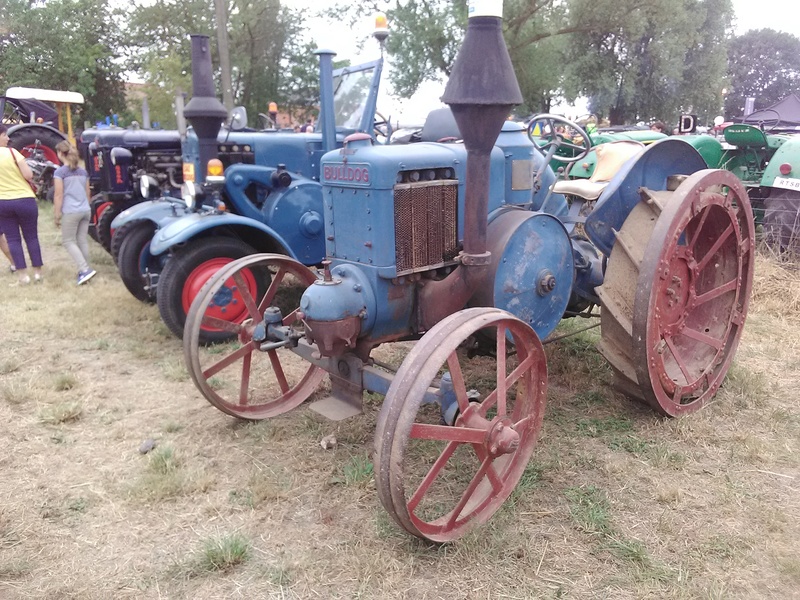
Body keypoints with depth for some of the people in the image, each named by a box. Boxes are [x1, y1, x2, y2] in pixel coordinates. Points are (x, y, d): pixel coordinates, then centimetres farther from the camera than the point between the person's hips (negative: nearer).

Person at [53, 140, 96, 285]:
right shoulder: (83, 172, 12)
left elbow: (58, 195, -10)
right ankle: (84, 271, 12)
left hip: (71, 212, -6)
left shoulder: (60, 172, -7)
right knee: (82, 241, 9)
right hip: (86, 210, 6)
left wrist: (57, 214, -4)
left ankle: (85, 269, -11)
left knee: (68, 241, 3)